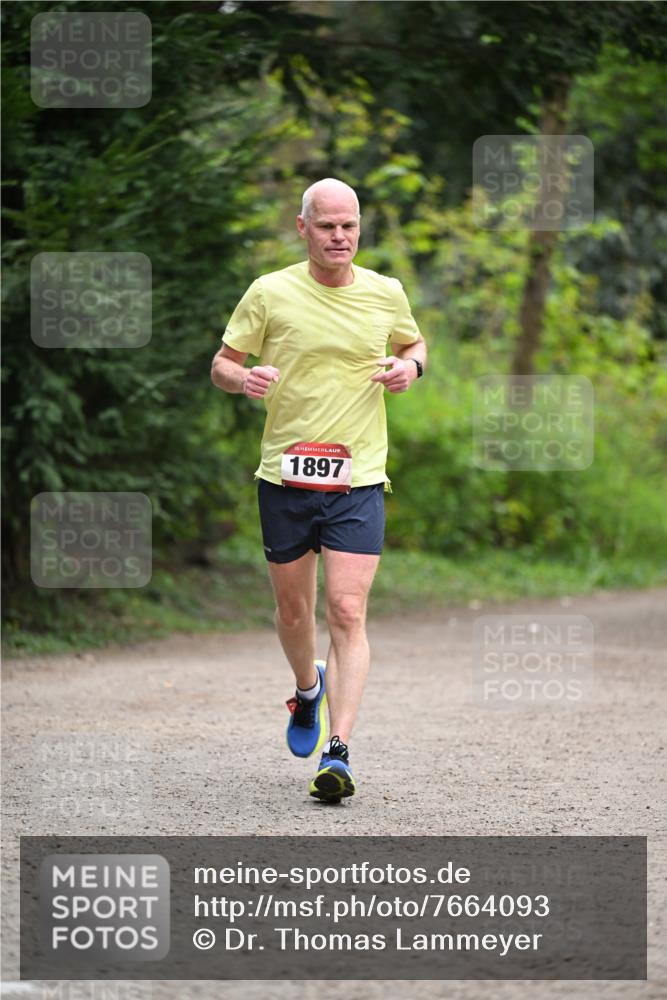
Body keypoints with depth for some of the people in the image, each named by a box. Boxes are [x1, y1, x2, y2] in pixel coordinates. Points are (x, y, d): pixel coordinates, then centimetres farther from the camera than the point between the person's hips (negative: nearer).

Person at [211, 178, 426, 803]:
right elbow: (222, 363, 5)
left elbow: (414, 343, 22)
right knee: (292, 610, 12)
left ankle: (338, 752, -15)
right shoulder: (270, 293, -2)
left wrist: (411, 366, -1)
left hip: (358, 479, -1)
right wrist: (244, 377, -18)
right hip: (285, 476, 1)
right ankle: (309, 689, 45)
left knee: (347, 613, -12)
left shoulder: (385, 294, 3)